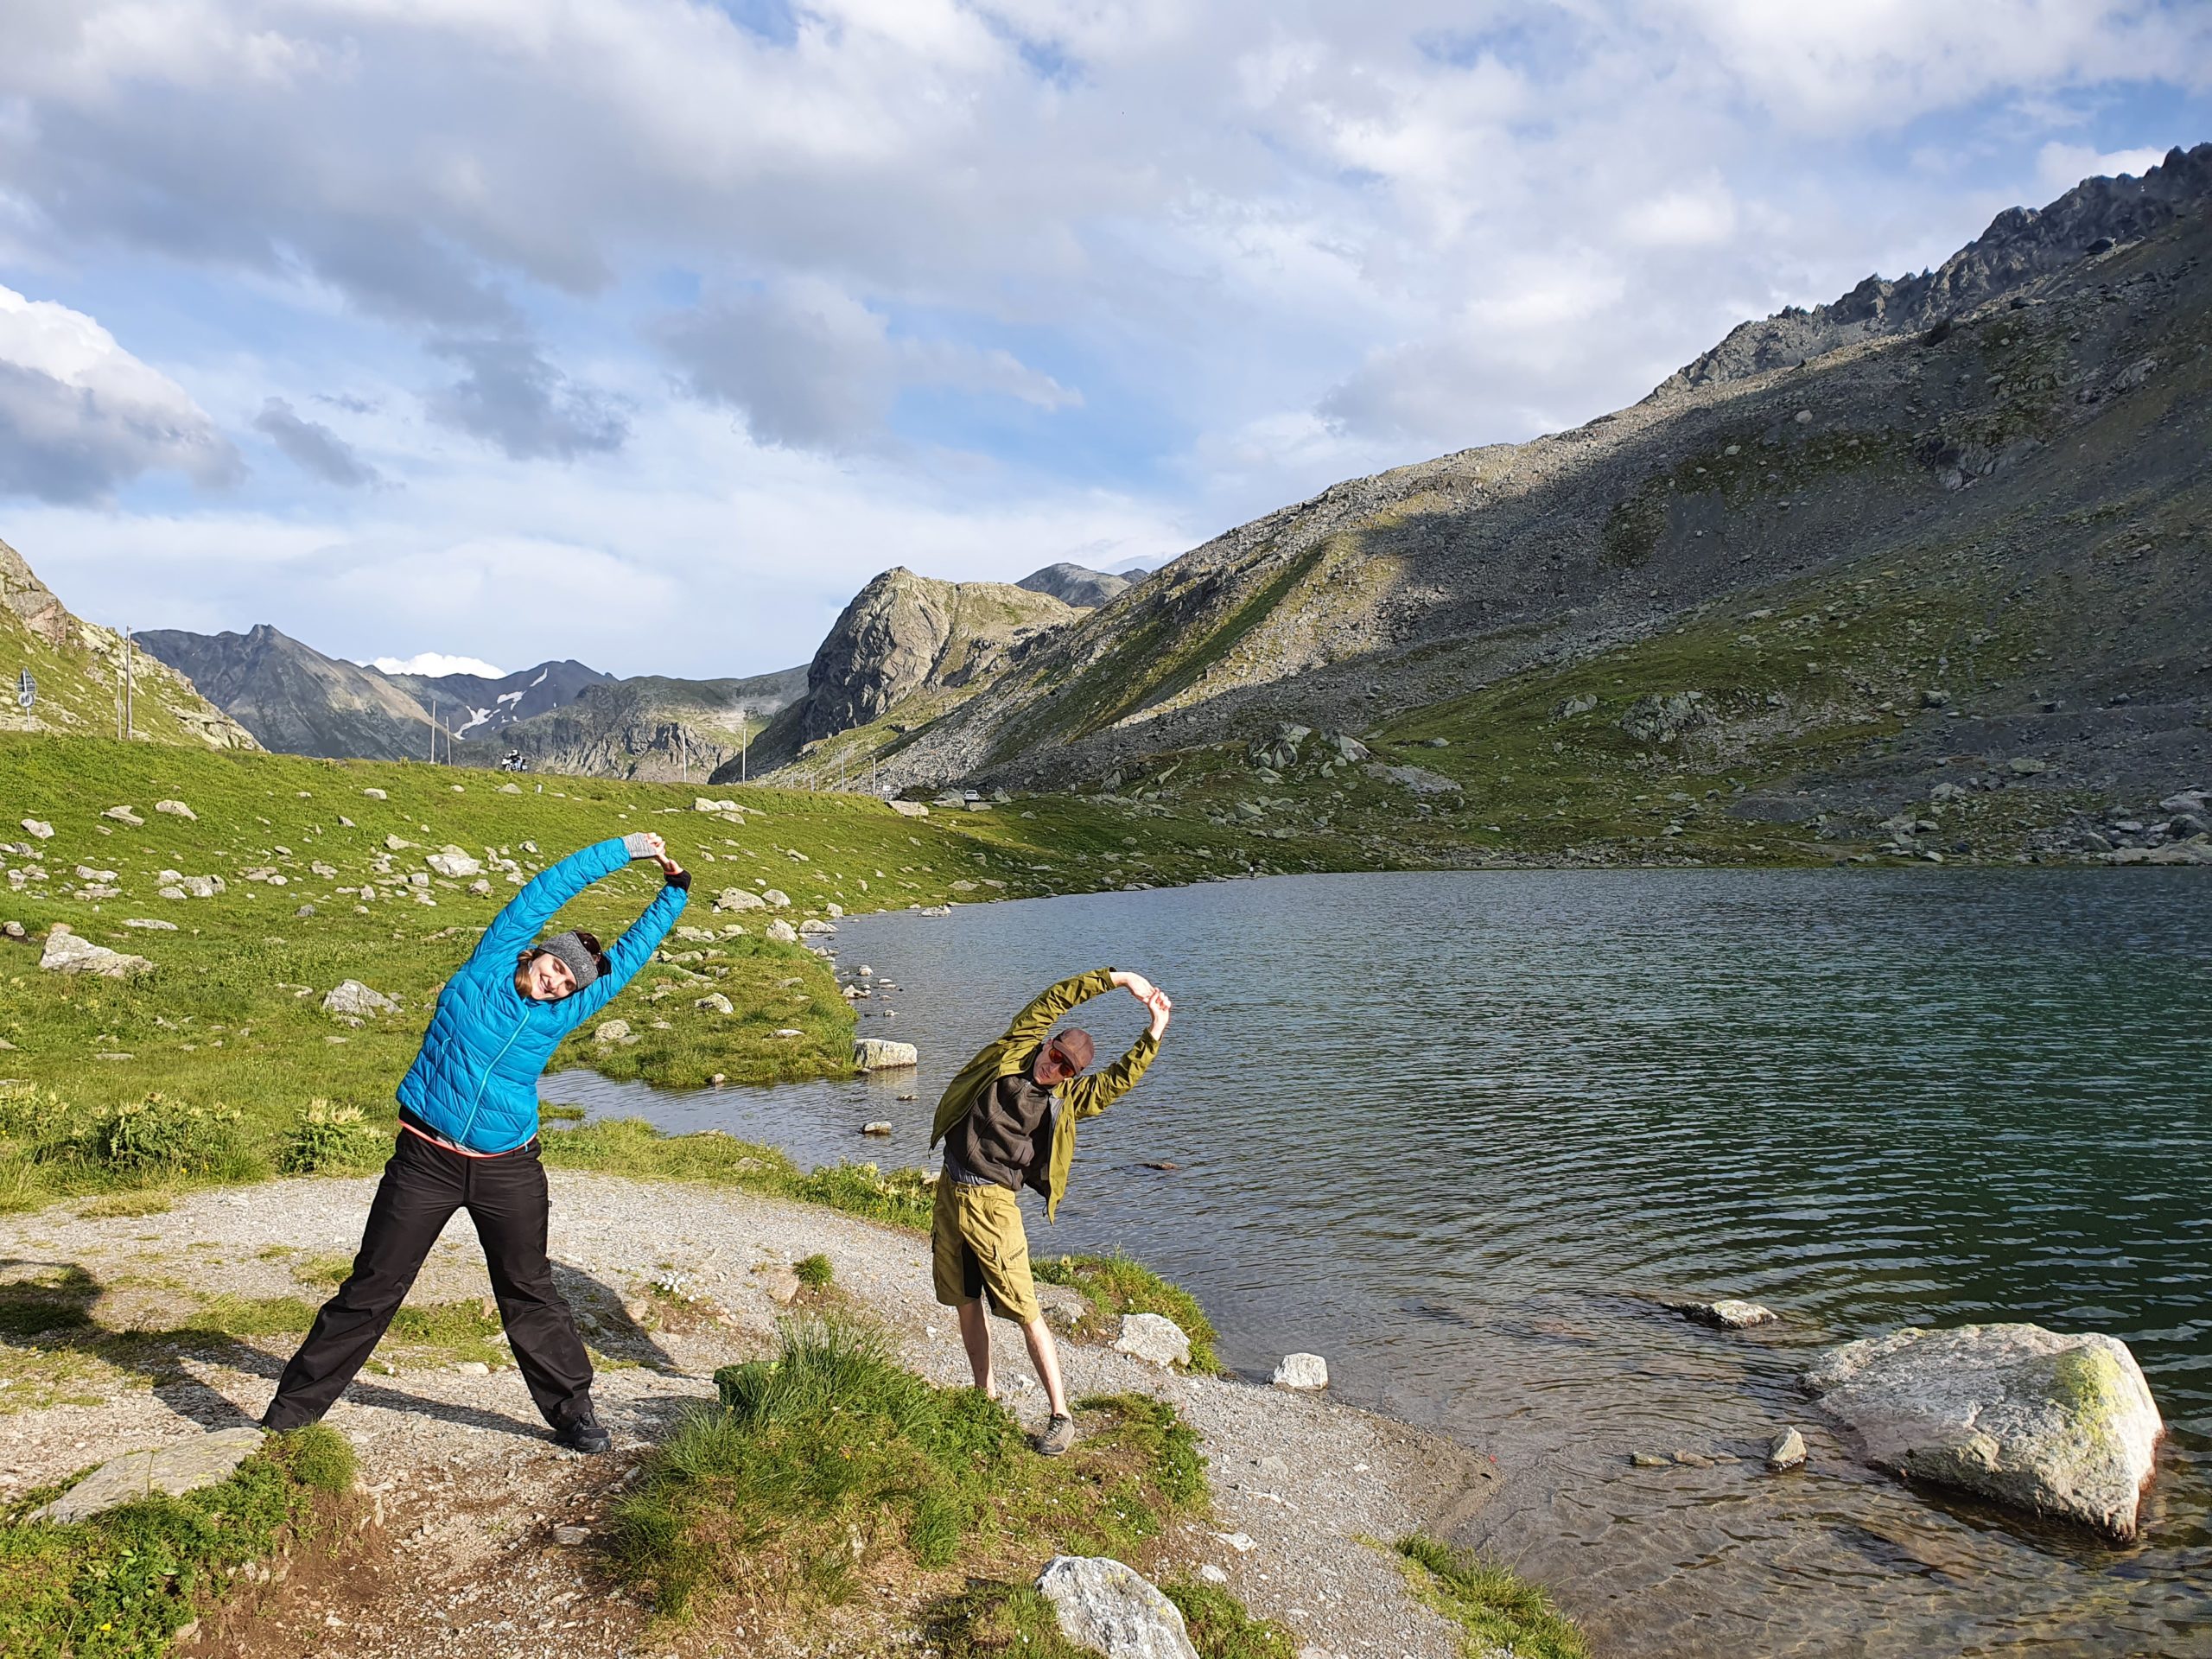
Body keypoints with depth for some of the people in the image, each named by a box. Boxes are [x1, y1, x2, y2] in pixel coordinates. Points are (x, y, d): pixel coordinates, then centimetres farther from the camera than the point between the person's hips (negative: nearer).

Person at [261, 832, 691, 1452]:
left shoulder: (563, 1015, 5)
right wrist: (622, 849, -1)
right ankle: (293, 1406, 21)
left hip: (508, 1171, 2)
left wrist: (672, 897, 16)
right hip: (425, 1161, -2)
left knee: (531, 1294, 9)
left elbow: (628, 955, 13)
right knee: (371, 1289, 5)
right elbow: (550, 889, -3)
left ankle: (573, 1413, 19)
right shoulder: (490, 964, -1)